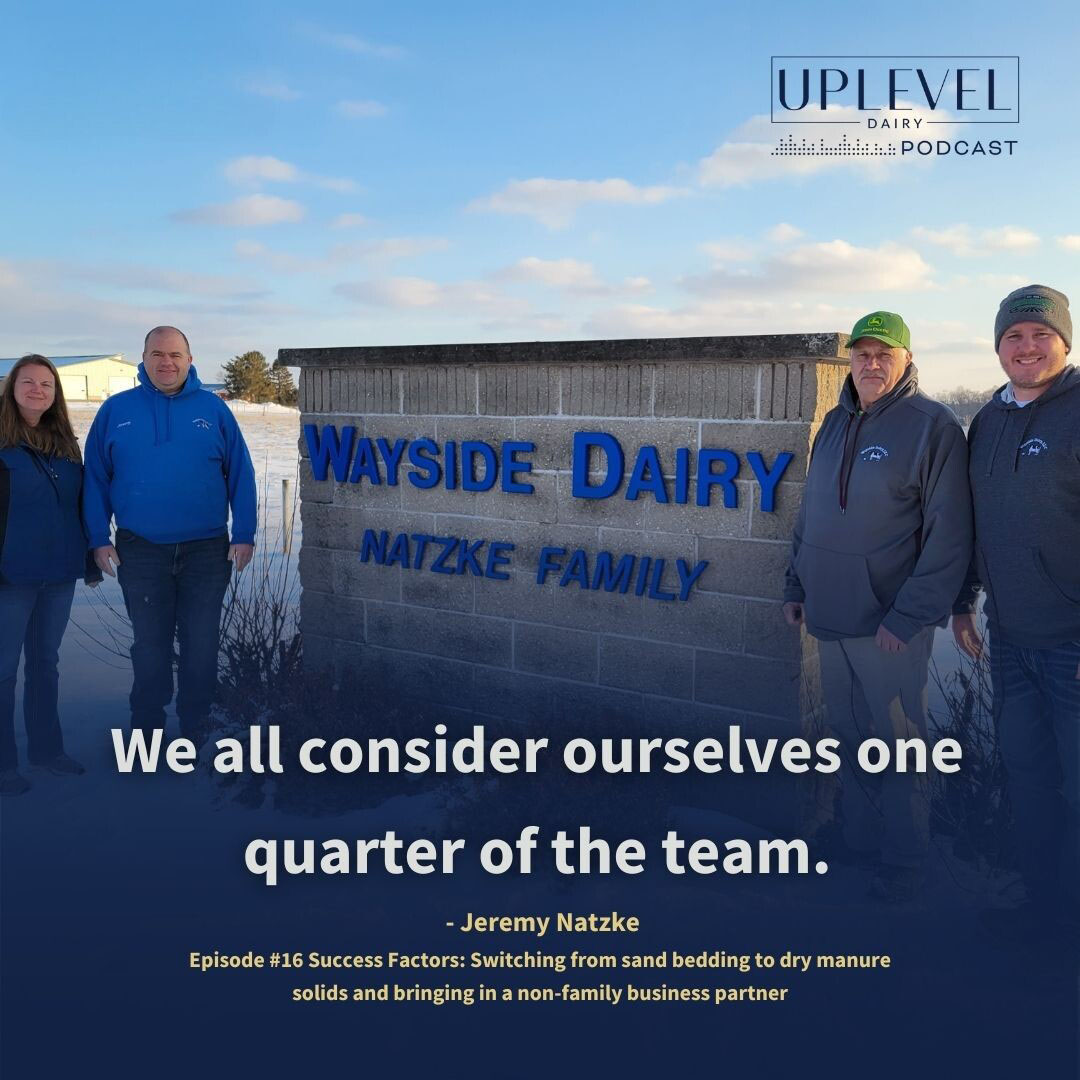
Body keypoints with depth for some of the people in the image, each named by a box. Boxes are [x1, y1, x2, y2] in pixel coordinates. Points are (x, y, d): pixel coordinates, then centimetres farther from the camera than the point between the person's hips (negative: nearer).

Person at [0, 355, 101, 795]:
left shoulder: (65, 444, 9)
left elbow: (81, 505, 14)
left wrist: (90, 561, 14)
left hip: (60, 575, 6)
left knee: (45, 661, 16)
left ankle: (46, 747, 28)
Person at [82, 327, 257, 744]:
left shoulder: (214, 409, 0)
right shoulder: (116, 410, 1)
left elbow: (241, 475, -2)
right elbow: (95, 479, 3)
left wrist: (244, 535, -6)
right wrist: (99, 539, -3)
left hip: (207, 550, 0)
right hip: (140, 552, 0)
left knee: (201, 644, 9)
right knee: (149, 644, 12)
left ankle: (195, 730, 25)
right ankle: (146, 727, 28)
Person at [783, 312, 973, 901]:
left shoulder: (931, 426, -10)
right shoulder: (836, 423, 11)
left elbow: (949, 537, -15)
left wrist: (908, 616, -18)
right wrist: (796, 585, 15)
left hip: (889, 625, -6)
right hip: (832, 619, 6)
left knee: (898, 744, 6)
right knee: (849, 736, 17)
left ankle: (904, 859, 21)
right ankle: (860, 838, 33)